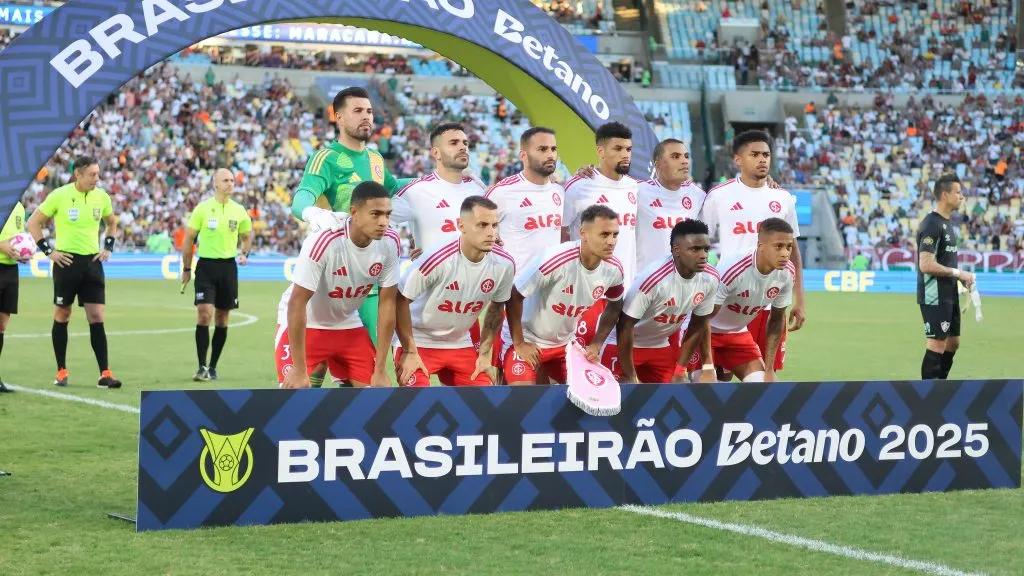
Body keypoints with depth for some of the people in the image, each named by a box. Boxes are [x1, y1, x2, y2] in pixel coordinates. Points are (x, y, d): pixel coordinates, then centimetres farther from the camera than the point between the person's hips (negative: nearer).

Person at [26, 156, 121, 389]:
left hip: (92, 262, 3)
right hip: (67, 262, -3)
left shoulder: (101, 196, 3)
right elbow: (33, 223, -2)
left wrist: (108, 248, 11)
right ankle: (61, 371, 16)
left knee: (97, 317, -2)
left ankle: (105, 374, -3)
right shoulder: (59, 195, -9)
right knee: (62, 315, 6)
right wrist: (49, 251, -8)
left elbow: (112, 222, 23)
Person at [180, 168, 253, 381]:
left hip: (228, 267, 3)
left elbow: (247, 236, 19)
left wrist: (244, 254, -1)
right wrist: (186, 269, 2)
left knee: (222, 319, 5)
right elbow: (189, 238, 3)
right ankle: (202, 367, -8)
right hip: (206, 266, -3)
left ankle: (213, 367, 15)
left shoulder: (239, 211, 6)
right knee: (204, 314, -14)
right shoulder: (202, 208, -2)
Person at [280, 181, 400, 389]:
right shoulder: (323, 242, -33)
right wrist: (299, 369, -25)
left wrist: (380, 370, -7)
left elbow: (387, 302, -8)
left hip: (348, 326, 5)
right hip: (306, 325, -5)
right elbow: (297, 303, -27)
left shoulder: (390, 243, -17)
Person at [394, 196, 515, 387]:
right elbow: (401, 300, -18)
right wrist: (409, 350, -14)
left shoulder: (504, 264, -13)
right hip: (419, 342, -5)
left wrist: (485, 351, 6)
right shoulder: (437, 260, -29)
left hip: (460, 345, 5)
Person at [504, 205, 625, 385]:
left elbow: (615, 306, 10)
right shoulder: (555, 260, -31)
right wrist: (519, 344, -18)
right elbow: (514, 296, -23)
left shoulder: (614, 269, -12)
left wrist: (596, 345, 3)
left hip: (565, 343, 6)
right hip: (527, 340, -6)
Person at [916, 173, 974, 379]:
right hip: (935, 297, -10)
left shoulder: (949, 223, 14)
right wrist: (958, 273, -17)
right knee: (937, 345, -8)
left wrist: (961, 277, 6)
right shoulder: (932, 224, -17)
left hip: (949, 295, 10)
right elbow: (926, 265, -24)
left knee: (953, 342, 15)